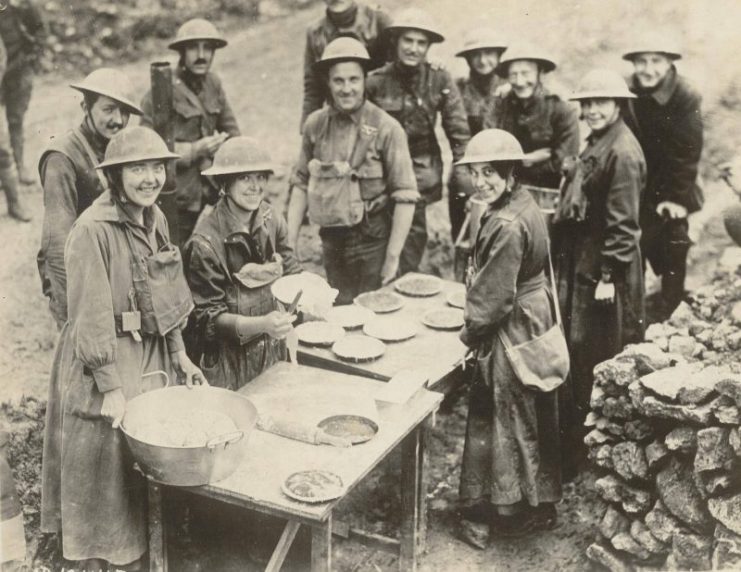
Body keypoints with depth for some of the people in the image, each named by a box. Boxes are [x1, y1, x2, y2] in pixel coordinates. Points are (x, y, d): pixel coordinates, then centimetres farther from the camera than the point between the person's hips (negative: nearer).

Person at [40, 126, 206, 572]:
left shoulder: (156, 219, 4)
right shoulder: (92, 230, -19)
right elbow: (91, 316, -19)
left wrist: (179, 354, 11)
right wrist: (112, 386, -19)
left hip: (153, 358, 7)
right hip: (106, 363, -7)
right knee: (104, 472, 6)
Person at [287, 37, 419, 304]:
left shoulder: (386, 128, -11)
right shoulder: (315, 124, 2)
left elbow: (405, 197, -11)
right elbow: (301, 183, 10)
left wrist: (393, 257, -13)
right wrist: (290, 241, 5)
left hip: (371, 242, -4)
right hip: (331, 242, 4)